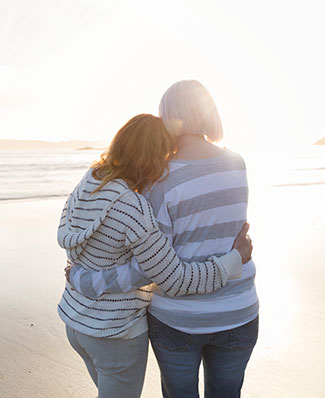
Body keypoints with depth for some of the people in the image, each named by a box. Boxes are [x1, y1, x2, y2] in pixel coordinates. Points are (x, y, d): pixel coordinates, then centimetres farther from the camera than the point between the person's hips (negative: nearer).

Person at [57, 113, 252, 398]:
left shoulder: (86, 188, -5)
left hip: (76, 317, 8)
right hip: (117, 332, -8)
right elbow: (176, 281, -25)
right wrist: (236, 259, -16)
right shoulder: (134, 210, -30)